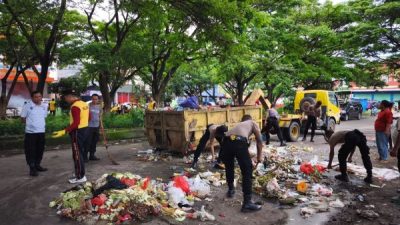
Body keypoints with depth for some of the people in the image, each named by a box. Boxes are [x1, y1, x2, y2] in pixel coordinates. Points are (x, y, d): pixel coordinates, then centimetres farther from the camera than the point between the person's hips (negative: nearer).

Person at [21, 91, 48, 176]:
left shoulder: (45, 106, 7)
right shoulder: (27, 106, -8)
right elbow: (23, 118, -2)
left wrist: (41, 124, 10)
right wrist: (30, 124, -2)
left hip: (41, 131, 5)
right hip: (30, 132, -5)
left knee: (40, 150, 13)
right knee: (30, 151, -2)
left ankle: (37, 165, 27)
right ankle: (32, 168, 4)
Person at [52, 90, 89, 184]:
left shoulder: (75, 106, -19)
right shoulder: (84, 104, 10)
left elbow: (76, 123, -26)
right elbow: (86, 118, 19)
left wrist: (64, 131, -28)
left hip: (77, 131, -10)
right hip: (84, 129, 10)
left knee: (77, 154, -3)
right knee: (81, 152, 18)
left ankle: (80, 177, 1)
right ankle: (80, 173, 29)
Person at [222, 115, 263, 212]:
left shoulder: (238, 124, 42)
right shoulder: (253, 123, 29)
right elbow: (259, 141, 17)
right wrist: (259, 156, 27)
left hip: (226, 141, 6)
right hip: (239, 142, -5)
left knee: (229, 167, 28)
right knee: (247, 171, 4)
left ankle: (230, 190, 46)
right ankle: (247, 203, 2)